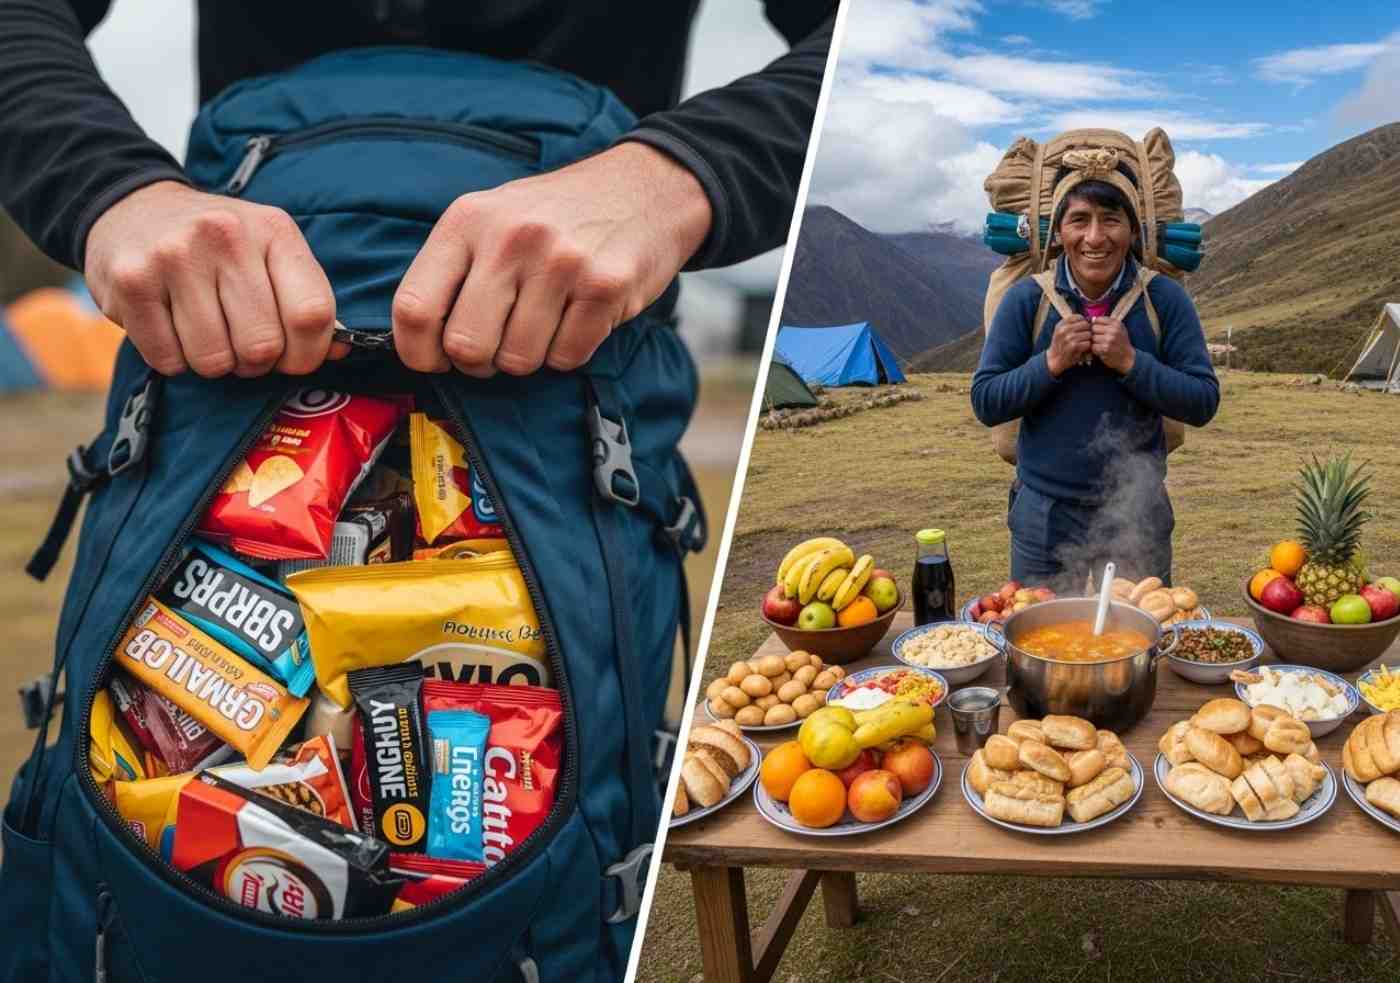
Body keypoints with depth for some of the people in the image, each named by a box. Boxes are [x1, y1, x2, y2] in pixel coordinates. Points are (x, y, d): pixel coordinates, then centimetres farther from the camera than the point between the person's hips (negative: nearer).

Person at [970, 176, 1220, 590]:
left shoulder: (1164, 298, -7)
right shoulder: (1025, 299, -7)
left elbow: (1203, 402, -8)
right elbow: (985, 403, -7)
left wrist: (1130, 362, -20)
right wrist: (1051, 363, -19)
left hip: (1138, 509, 0)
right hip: (1046, 513, 0)